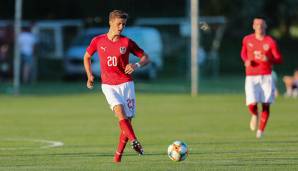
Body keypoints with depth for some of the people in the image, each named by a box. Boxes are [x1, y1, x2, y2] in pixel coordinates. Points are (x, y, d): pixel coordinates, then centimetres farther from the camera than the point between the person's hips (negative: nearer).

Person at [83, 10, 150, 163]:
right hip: (108, 85, -1)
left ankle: (118, 154, 11)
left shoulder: (127, 42, -1)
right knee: (119, 109, -27)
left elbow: (145, 58, 5)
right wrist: (89, 75, 8)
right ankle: (134, 141, -39)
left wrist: (137, 65, -16)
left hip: (126, 84, 1)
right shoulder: (98, 41, 1)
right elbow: (87, 57, 18)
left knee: (127, 119, -2)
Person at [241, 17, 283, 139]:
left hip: (266, 77, 0)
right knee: (252, 104, -14)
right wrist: (246, 61, -1)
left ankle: (261, 130, 17)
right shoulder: (247, 40, 5)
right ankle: (255, 115, 23)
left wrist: (269, 59, -21)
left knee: (266, 105, -1)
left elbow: (279, 59, -1)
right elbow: (243, 53, 22)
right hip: (251, 77, 0)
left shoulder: (270, 42, -2)